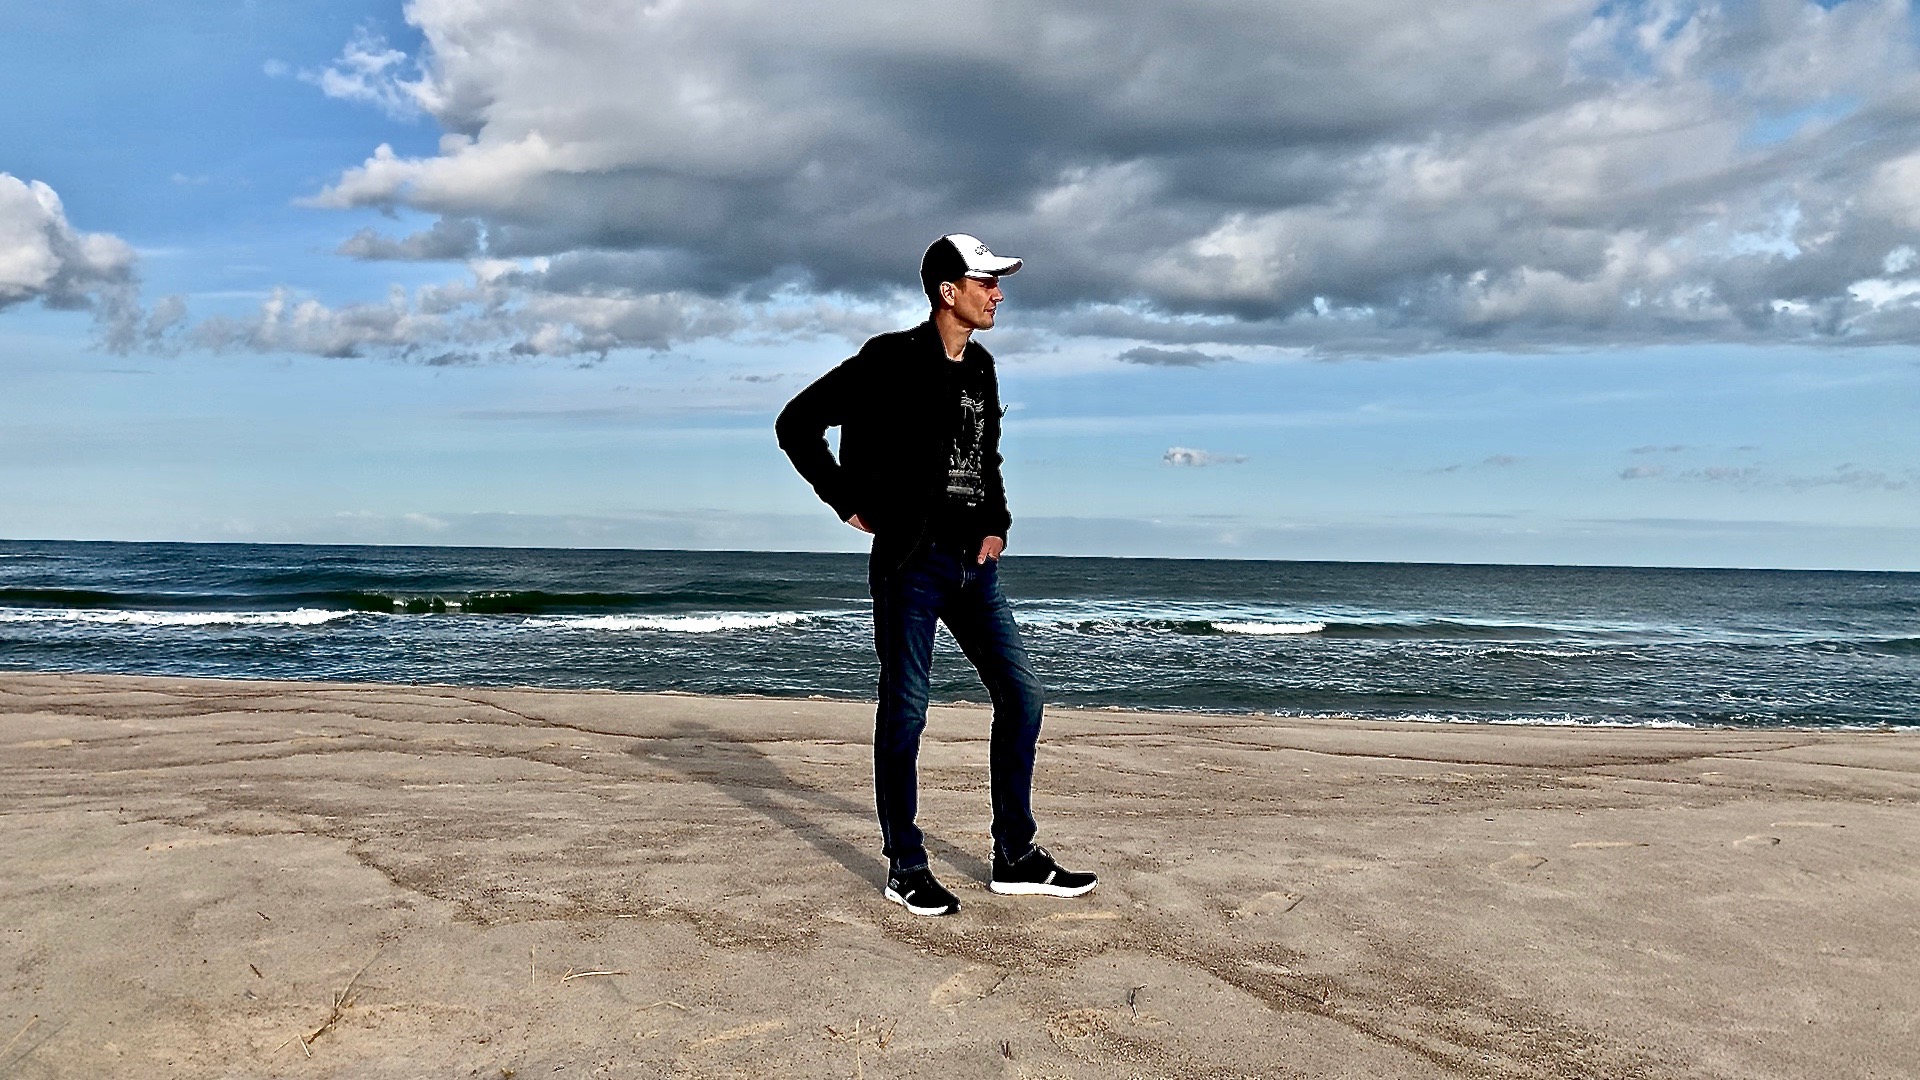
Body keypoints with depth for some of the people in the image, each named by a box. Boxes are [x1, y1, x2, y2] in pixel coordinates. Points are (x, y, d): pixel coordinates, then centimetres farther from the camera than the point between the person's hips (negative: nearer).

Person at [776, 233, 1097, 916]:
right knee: (905, 712, 1)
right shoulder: (892, 360, -8)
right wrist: (850, 505, -8)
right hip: (911, 561, -7)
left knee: (1021, 698, 6)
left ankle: (1016, 860, 17)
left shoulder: (980, 369, 14)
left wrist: (997, 525, 11)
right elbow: (797, 424, -8)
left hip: (974, 564, 7)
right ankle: (906, 869, 14)